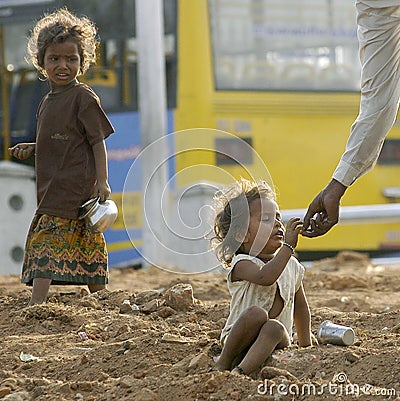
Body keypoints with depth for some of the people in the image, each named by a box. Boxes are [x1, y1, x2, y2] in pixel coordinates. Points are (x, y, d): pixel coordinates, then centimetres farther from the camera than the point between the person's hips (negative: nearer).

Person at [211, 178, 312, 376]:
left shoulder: (292, 266, 13)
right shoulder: (242, 264, -8)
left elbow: (300, 306, 27)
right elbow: (265, 277, -31)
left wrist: (306, 346, 26)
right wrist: (288, 246, -30)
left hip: (274, 344, 4)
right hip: (237, 341, -4)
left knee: (274, 328, -31)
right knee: (256, 313, -35)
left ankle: (242, 370, -47)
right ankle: (224, 362, -21)